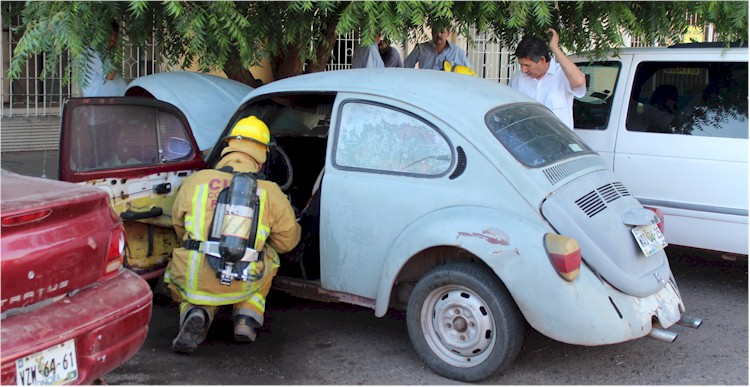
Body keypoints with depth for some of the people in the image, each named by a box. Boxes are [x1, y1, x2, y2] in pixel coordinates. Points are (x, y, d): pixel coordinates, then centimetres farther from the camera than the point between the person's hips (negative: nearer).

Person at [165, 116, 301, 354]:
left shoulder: (196, 180, 3)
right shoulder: (270, 191, 0)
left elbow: (179, 227, 18)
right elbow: (288, 240, 10)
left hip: (194, 281, 1)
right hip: (240, 285, 0)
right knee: (268, 256, 30)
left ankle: (195, 313, 2)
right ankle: (247, 319, 15)